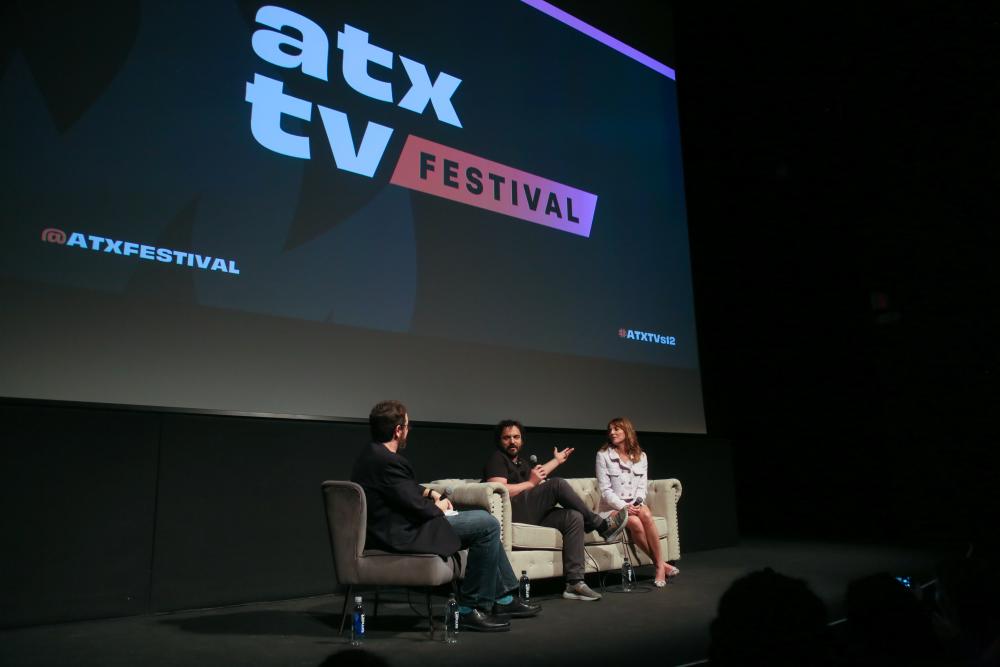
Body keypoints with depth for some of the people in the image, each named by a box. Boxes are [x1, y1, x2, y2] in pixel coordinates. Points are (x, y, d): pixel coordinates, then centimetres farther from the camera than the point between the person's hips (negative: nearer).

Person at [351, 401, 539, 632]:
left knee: (485, 520, 16)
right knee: (487, 525, -11)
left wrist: (430, 493, 8)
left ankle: (503, 599, 22)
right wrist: (438, 507, -2)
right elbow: (418, 509, -22)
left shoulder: (372, 455, 8)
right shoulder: (388, 461, -24)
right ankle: (471, 608, -1)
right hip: (403, 534, -11)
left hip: (396, 525, 11)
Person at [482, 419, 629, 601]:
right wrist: (531, 483, -7)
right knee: (558, 484, -22)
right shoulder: (497, 459, 1)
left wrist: (556, 461, 55)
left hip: (532, 516, 8)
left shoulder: (520, 462, 26)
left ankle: (574, 582, -23)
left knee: (574, 517, -15)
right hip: (511, 513, -8)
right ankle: (601, 525, -10)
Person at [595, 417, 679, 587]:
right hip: (612, 507, -2)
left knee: (645, 513, -32)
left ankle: (659, 566, -24)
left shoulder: (641, 456, 9)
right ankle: (661, 564, -17)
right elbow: (605, 489, -7)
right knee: (635, 523, -32)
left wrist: (637, 503, -15)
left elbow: (642, 487, 5)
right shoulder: (603, 455, -1)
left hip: (635, 505, 2)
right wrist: (623, 506, -20)